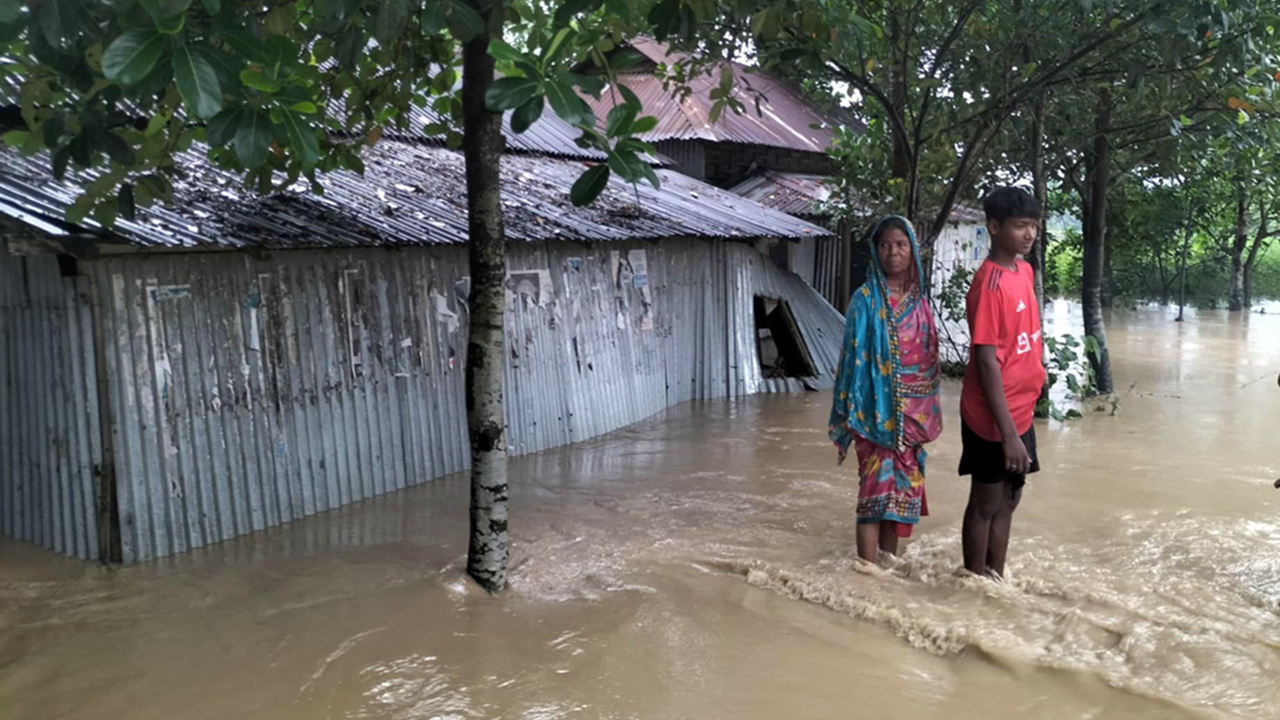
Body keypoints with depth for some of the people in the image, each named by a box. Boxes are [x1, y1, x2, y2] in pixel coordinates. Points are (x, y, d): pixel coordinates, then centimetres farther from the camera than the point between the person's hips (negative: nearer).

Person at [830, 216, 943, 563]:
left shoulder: (918, 302, 9)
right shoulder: (865, 299, -6)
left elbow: (929, 359, 13)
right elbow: (854, 356, -8)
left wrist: (929, 412, 11)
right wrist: (853, 411, -13)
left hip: (912, 413, 5)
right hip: (876, 410, -5)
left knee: (903, 488, 10)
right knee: (875, 489, -7)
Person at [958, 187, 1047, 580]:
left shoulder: (1024, 271, 6)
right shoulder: (990, 285, -21)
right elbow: (986, 361, -23)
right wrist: (1008, 432, -24)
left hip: (1021, 411, 8)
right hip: (994, 418, -8)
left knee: (1008, 500, 17)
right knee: (986, 504, 5)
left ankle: (997, 581, 30)